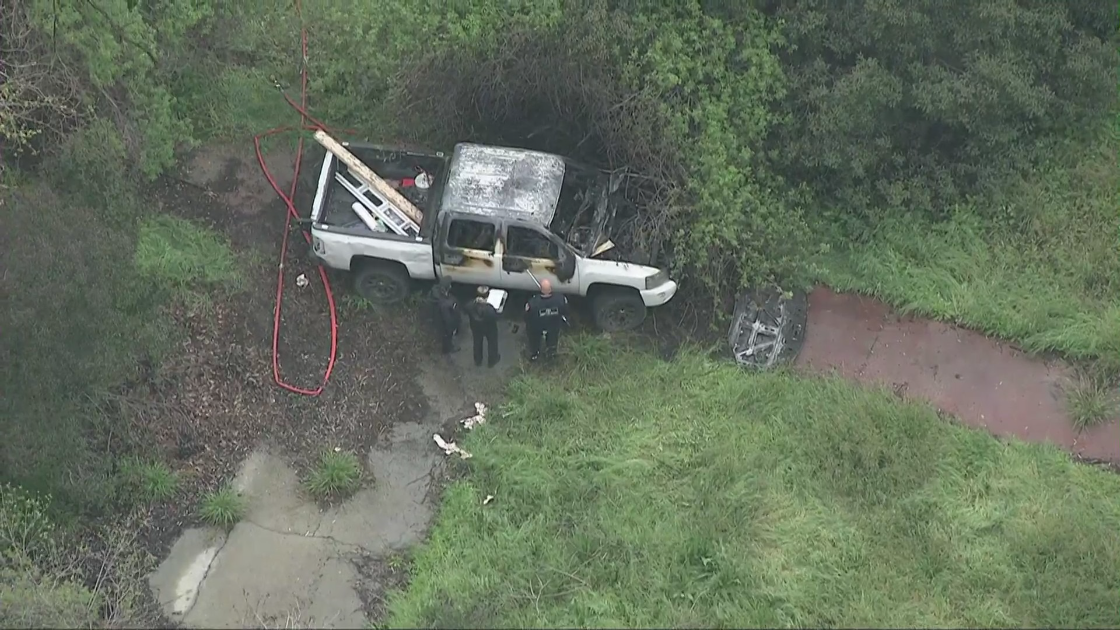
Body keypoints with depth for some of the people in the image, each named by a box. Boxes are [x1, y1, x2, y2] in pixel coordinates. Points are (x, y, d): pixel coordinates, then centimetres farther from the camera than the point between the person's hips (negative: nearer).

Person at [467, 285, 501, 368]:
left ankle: (478, 361, 55)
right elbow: (495, 318, -24)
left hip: (476, 328, 3)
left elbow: (469, 316, -10)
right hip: (489, 329, -3)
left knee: (477, 343, 31)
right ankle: (492, 361, 52)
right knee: (492, 343, 28)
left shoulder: (470, 306, -32)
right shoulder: (490, 309, -43)